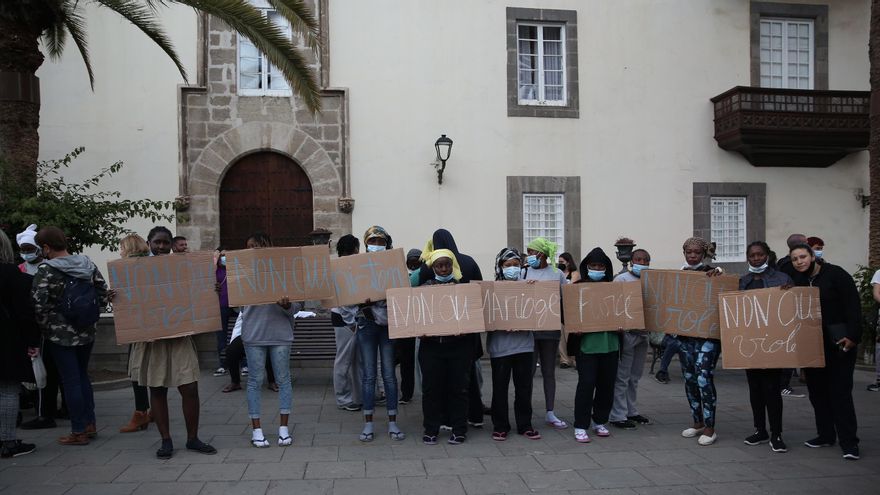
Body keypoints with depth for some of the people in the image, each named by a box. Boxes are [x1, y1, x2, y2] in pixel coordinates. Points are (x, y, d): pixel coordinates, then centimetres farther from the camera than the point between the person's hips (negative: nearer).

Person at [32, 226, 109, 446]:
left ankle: (79, 432, 10)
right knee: (82, 375, 19)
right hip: (87, 332, 5)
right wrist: (92, 316, 11)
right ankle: (90, 424, 23)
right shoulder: (87, 264, 2)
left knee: (71, 381, 2)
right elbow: (104, 293, 4)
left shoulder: (45, 270, -13)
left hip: (60, 334, -5)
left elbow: (38, 305, -19)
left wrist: (44, 326, -4)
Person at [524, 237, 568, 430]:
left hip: (551, 328, 1)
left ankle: (550, 413, 20)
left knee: (549, 371, 11)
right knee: (529, 370, -1)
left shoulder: (557, 274, 4)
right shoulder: (524, 273, 3)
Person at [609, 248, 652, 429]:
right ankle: (617, 416, 3)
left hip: (642, 333, 7)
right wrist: (631, 326, -21)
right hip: (626, 332, -7)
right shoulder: (622, 279, -7)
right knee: (622, 376, -3)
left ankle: (631, 411, 25)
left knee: (635, 377, 15)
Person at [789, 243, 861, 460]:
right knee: (816, 389, 10)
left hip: (838, 342, -6)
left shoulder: (835, 274, -8)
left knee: (840, 391, -6)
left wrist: (853, 336, -17)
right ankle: (825, 435, 21)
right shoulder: (796, 280, 7)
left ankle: (849, 442, -2)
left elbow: (853, 306, -12)